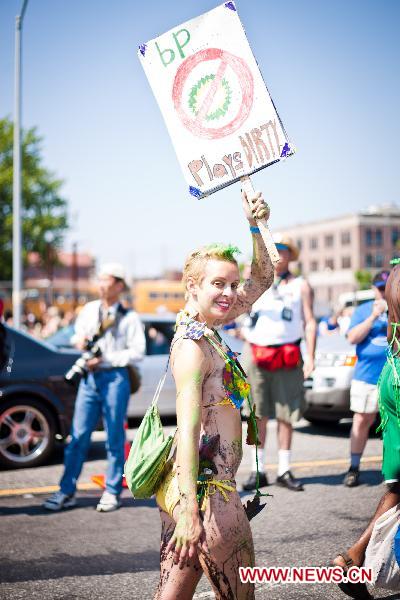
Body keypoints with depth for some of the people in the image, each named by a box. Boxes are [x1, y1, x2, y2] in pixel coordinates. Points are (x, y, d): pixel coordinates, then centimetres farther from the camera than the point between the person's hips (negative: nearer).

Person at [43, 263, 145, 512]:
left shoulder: (129, 318, -3)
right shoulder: (89, 310, 12)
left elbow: (137, 352, -8)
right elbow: (78, 334, 26)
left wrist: (104, 359, -14)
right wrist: (80, 341, 2)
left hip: (115, 378, -4)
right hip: (89, 378, 4)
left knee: (115, 438, 4)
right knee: (79, 435, 1)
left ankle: (112, 492, 14)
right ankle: (67, 492, 4)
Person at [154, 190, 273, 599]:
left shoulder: (204, 328, 10)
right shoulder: (192, 346, -17)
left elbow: (262, 278, 20)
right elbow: (187, 430, -26)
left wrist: (253, 226, 8)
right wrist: (190, 512, -31)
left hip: (184, 487, 9)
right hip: (206, 490, -9)